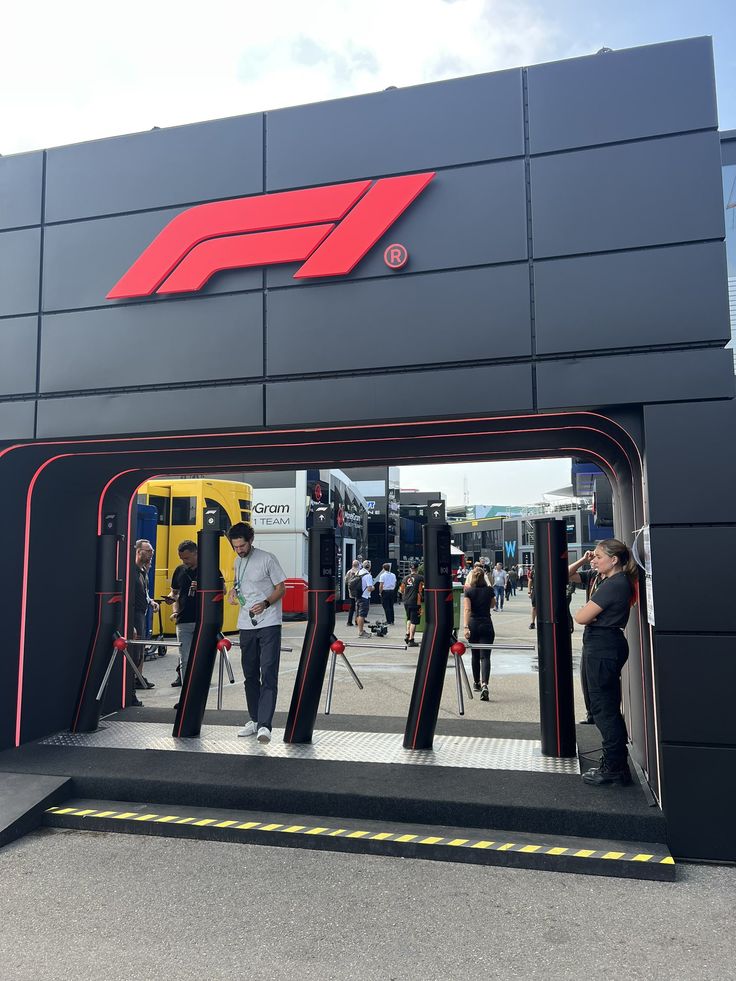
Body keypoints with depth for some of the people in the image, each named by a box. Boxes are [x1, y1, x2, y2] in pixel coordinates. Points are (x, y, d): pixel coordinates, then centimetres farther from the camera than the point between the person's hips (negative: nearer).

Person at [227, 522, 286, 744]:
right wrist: (233, 592, 3)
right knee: (250, 675, 12)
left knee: (268, 675, -11)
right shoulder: (237, 562, 12)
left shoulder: (267, 559, -8)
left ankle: (265, 725, -15)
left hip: (269, 624, -7)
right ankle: (255, 720, 23)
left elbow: (281, 588, -6)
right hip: (246, 625, 7)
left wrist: (266, 603, -22)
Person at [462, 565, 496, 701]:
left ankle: (476, 683, 32)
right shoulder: (489, 590, 1)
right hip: (486, 625, 0)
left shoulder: (468, 591, -4)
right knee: (485, 656, -5)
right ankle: (484, 685, -25)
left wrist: (466, 627, -21)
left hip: (473, 625, 0)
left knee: (475, 655, 18)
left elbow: (467, 609, -16)